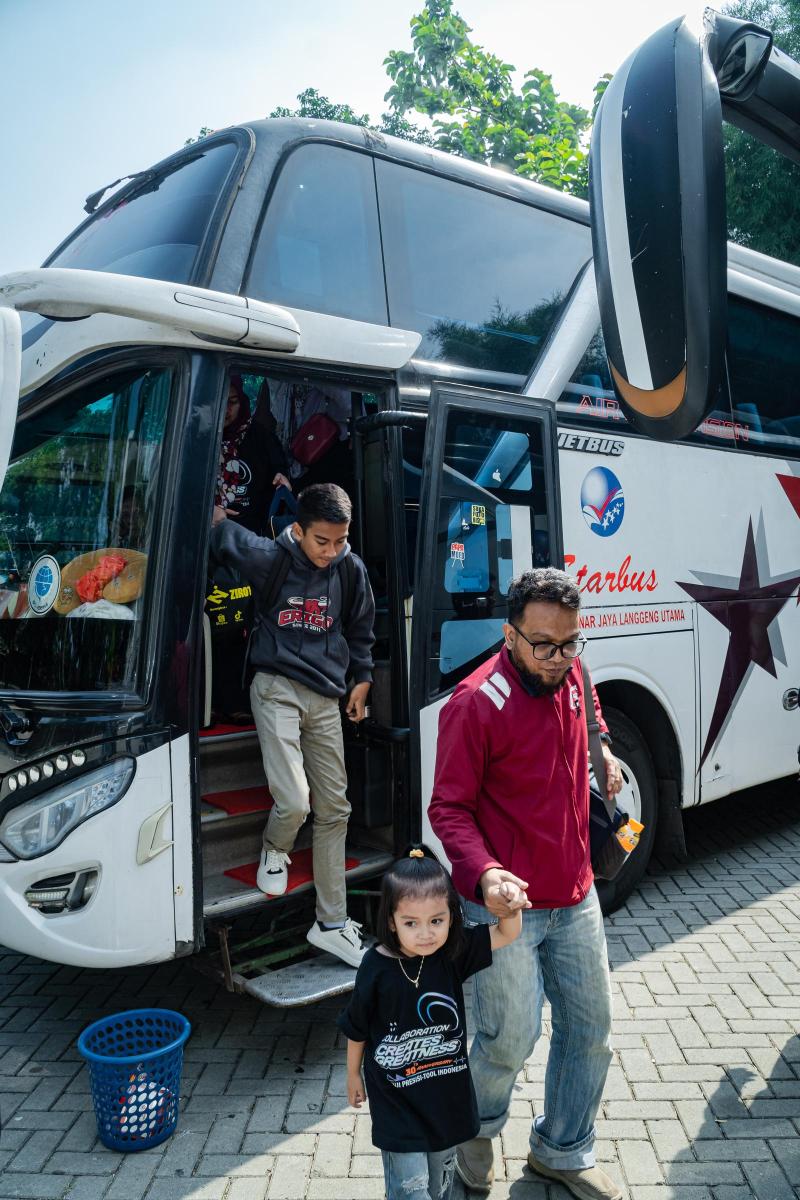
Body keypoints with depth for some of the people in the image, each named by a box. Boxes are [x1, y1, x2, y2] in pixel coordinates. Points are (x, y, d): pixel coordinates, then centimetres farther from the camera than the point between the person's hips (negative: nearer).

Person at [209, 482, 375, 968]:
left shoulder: (351, 570, 3)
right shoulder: (267, 559, -8)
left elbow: (360, 628, 17)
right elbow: (220, 530, 7)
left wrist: (362, 678, 17)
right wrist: (217, 514, -8)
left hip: (326, 699, 4)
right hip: (277, 689, -4)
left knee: (334, 810, 6)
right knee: (294, 802, -18)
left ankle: (331, 924, 18)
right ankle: (275, 851, 21)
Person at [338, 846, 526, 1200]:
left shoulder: (453, 952, -14)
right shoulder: (376, 968, -21)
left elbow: (505, 934, -17)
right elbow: (357, 1028, -5)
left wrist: (512, 905, -39)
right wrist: (353, 1075, 8)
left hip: (447, 1088, 4)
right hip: (396, 1096, -3)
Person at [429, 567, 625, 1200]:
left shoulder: (569, 673, 0)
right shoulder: (476, 703, -22)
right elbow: (449, 808, -17)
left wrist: (601, 748, 19)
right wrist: (484, 872, -30)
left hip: (576, 897, 7)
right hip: (507, 904, -6)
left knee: (590, 1030, 16)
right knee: (512, 1039, 2)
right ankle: (479, 1129, 37)